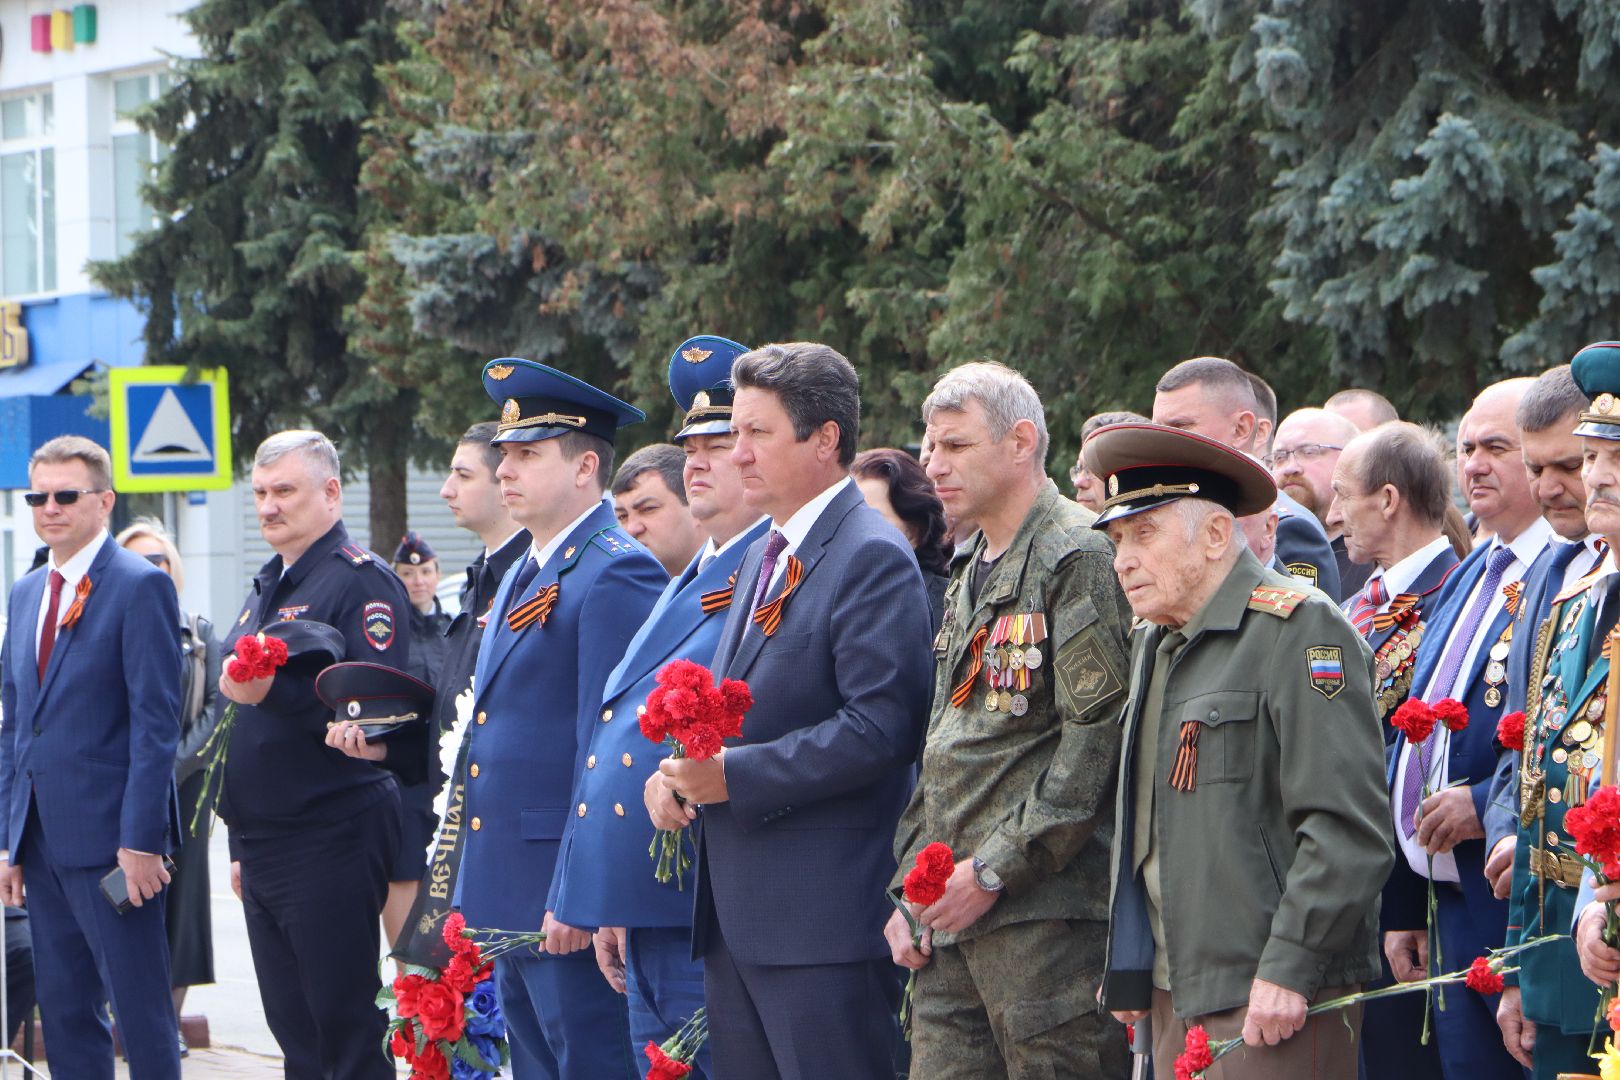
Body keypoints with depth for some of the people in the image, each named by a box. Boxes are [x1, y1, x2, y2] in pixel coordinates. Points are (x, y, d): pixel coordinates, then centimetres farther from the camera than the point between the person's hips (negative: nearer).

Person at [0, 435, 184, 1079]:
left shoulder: (141, 586, -8)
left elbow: (156, 720, -12)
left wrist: (140, 839, -17)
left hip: (110, 837, -7)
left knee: (141, 1014, -4)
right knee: (65, 1014, 10)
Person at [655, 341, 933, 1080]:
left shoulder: (873, 558, -12)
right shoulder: (763, 556, 19)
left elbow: (880, 727, -20)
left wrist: (737, 775, -19)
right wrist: (692, 768, 5)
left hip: (822, 914, -9)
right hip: (738, 915, 10)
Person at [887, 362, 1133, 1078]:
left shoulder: (1079, 558, -8)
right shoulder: (971, 579, 21)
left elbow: (1097, 737, -16)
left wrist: (995, 870, -17)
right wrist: (909, 893, 14)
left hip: (1042, 911, -8)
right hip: (951, 920, 8)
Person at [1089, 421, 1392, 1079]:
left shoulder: (1299, 630, -10)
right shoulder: (1155, 645, 18)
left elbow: (1349, 829, -17)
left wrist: (1287, 972, -19)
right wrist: (1126, 966, 17)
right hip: (1175, 994, 8)